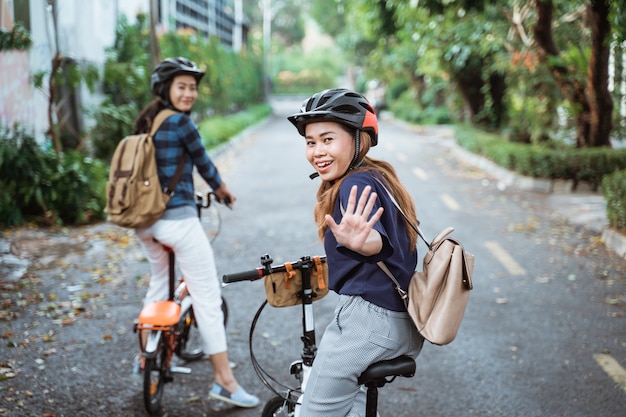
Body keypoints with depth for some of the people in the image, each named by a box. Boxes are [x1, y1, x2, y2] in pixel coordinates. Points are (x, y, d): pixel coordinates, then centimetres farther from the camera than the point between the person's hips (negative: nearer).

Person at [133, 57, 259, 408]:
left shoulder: (145, 122, 10)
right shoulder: (180, 122, -12)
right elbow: (203, 162, -3)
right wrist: (222, 189, 16)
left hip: (145, 219, 9)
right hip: (178, 219, -8)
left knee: (159, 284, 27)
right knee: (207, 296, -3)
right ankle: (225, 381, 0)